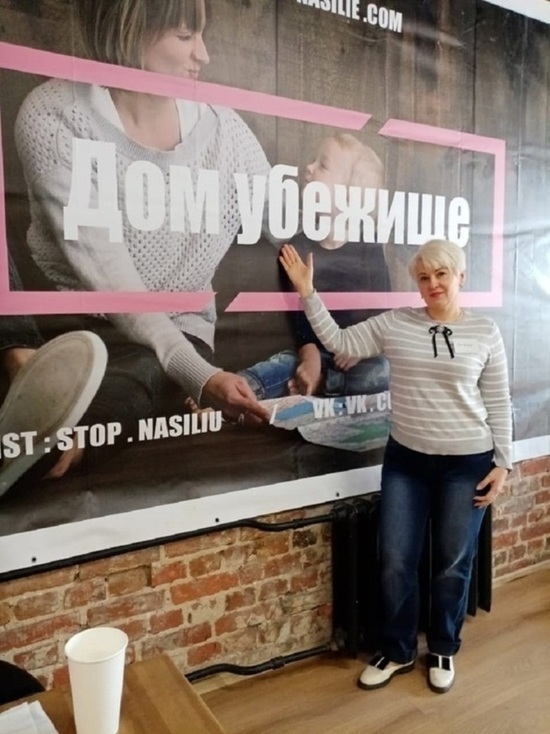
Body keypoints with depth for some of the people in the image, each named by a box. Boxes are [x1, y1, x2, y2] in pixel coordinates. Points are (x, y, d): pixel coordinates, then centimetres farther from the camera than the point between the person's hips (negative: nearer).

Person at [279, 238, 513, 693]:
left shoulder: (485, 333, -2)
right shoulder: (394, 325, 0)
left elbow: (498, 404, 1)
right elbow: (339, 342, -1)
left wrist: (503, 462, -2)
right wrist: (308, 293, -8)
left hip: (466, 463, -1)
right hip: (405, 460, 2)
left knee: (453, 564, 12)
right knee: (395, 561, 7)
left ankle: (443, 650, 36)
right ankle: (397, 652, 30)